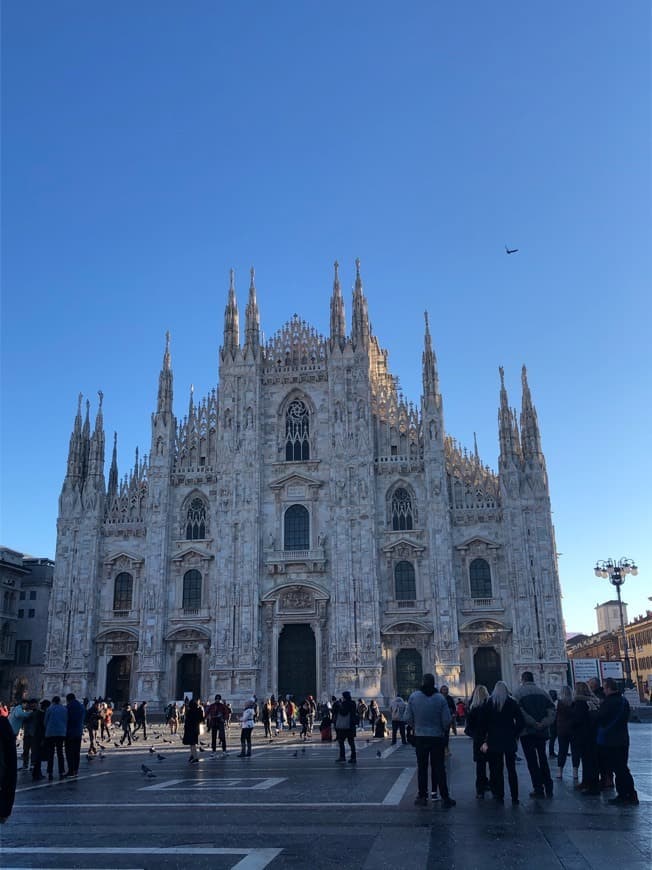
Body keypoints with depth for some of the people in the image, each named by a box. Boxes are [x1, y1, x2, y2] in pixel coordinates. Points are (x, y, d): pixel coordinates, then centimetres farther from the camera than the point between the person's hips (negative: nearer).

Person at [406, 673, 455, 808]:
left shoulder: (413, 697, -8)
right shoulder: (440, 698, -10)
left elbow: (409, 718, -3)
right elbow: (447, 720, -8)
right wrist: (444, 731, 12)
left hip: (420, 737, 1)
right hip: (437, 737, 0)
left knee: (422, 768, 11)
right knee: (439, 768, 7)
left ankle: (422, 796, 15)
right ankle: (444, 797, 7)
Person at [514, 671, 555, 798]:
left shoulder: (519, 692, -3)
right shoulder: (543, 692, 8)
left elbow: (519, 711, -17)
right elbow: (551, 710, -2)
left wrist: (533, 723, -15)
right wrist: (543, 723, -9)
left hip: (527, 731, -4)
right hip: (542, 731, 4)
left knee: (532, 760, 3)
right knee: (543, 759, 16)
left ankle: (538, 789, 1)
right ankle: (548, 788, 13)